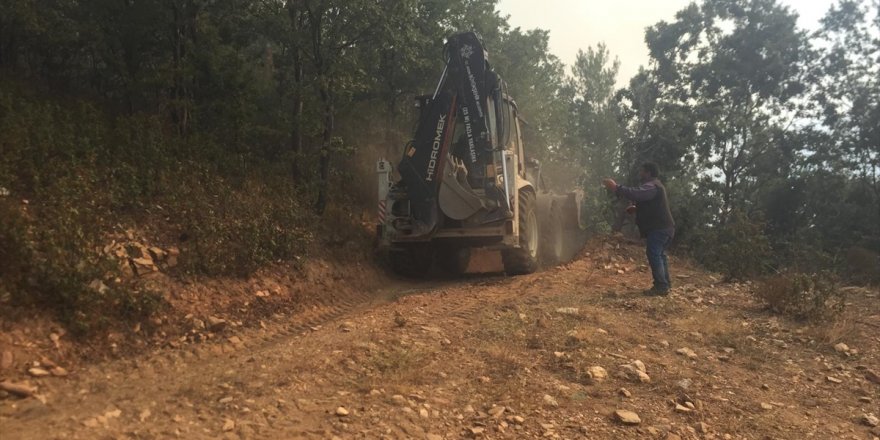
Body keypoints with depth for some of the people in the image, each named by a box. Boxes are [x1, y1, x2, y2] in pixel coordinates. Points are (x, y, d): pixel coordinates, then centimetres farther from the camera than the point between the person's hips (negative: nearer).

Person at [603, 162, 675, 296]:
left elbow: (636, 193, -35)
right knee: (659, 254, 19)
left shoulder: (652, 186, -17)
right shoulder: (654, 185, 20)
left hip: (659, 228, -11)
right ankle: (665, 283, 27)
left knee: (653, 254, -13)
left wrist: (616, 188, -36)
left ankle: (661, 287, -14)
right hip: (663, 227, 11)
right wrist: (636, 209, 14)